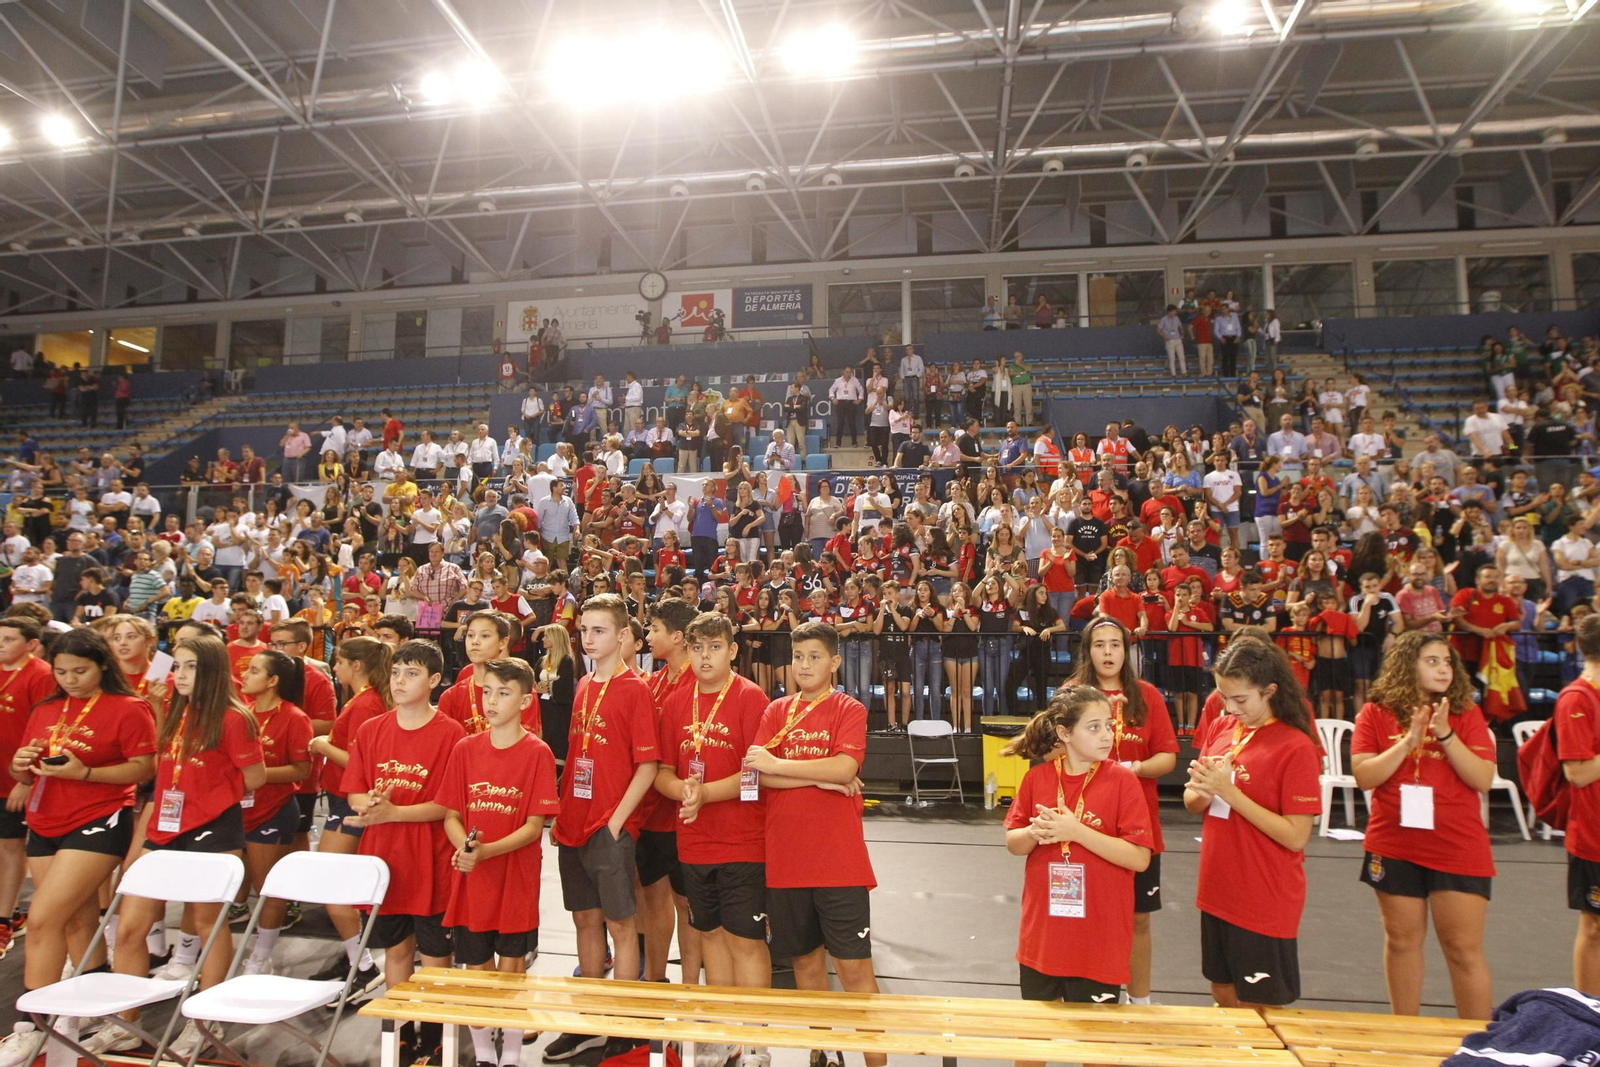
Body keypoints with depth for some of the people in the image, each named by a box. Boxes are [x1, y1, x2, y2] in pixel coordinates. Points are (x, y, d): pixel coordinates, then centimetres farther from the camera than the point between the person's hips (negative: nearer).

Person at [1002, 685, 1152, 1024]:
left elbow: (1139, 858, -16)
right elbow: (1012, 844, 4)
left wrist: (1077, 831, -23)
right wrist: (1035, 833, -18)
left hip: (1098, 942, -3)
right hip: (1041, 936, 3)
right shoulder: (1037, 778, -3)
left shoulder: (1121, 780, -12)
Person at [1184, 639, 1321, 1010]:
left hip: (1266, 903, -6)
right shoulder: (1220, 727, 2)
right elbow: (1193, 805, 9)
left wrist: (1229, 791, -23)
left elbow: (1296, 837, -19)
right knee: (1223, 995, 20)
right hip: (1217, 892, 6)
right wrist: (1201, 790, -14)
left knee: (1258, 1009, 9)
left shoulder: (1296, 746, -15)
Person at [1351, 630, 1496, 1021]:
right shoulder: (1376, 714, -2)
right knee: (1402, 940, 13)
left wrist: (1446, 735, -19)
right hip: (1395, 846, 1)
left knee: (1464, 949, 2)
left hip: (1459, 848, -1)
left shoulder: (1466, 714, 0)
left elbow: (1483, 780, -8)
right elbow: (1363, 776, -10)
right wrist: (1408, 741, -19)